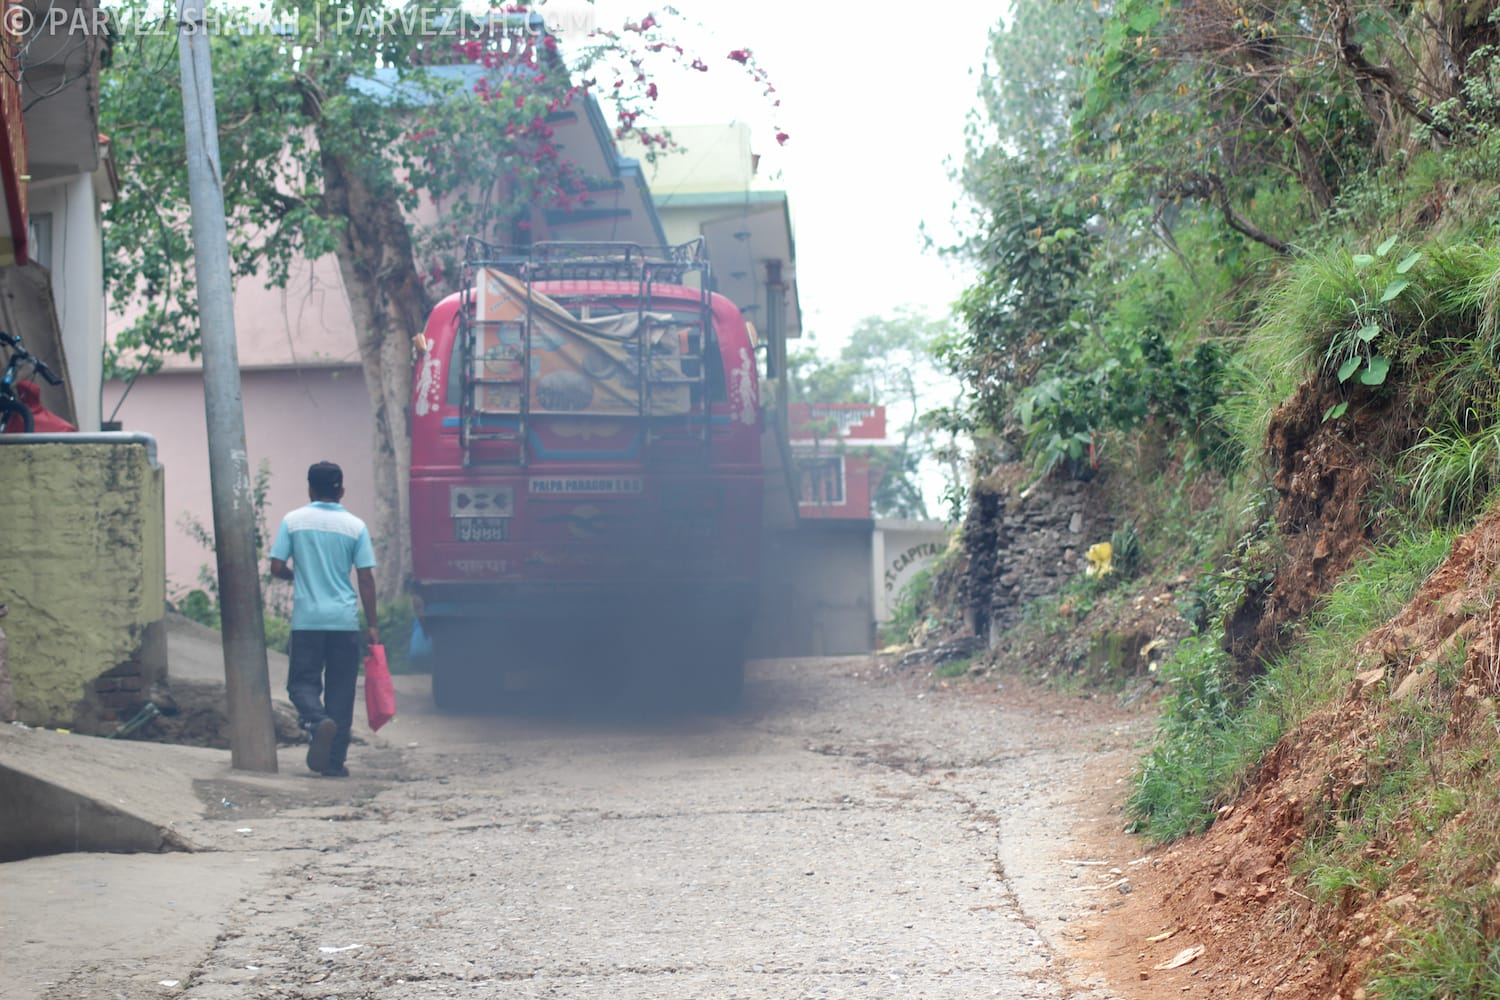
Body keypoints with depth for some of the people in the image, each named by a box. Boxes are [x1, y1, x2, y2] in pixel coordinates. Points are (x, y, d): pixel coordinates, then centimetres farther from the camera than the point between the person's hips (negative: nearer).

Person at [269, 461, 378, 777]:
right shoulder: (355, 526, 1)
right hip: (345, 621, 1)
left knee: (302, 682, 6)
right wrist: (372, 625, 4)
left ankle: (318, 722, -26)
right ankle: (334, 761, 7)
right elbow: (366, 579, -1)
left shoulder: (293, 521, 0)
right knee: (340, 691, 8)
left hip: (307, 620, -1)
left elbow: (277, 568, -2)